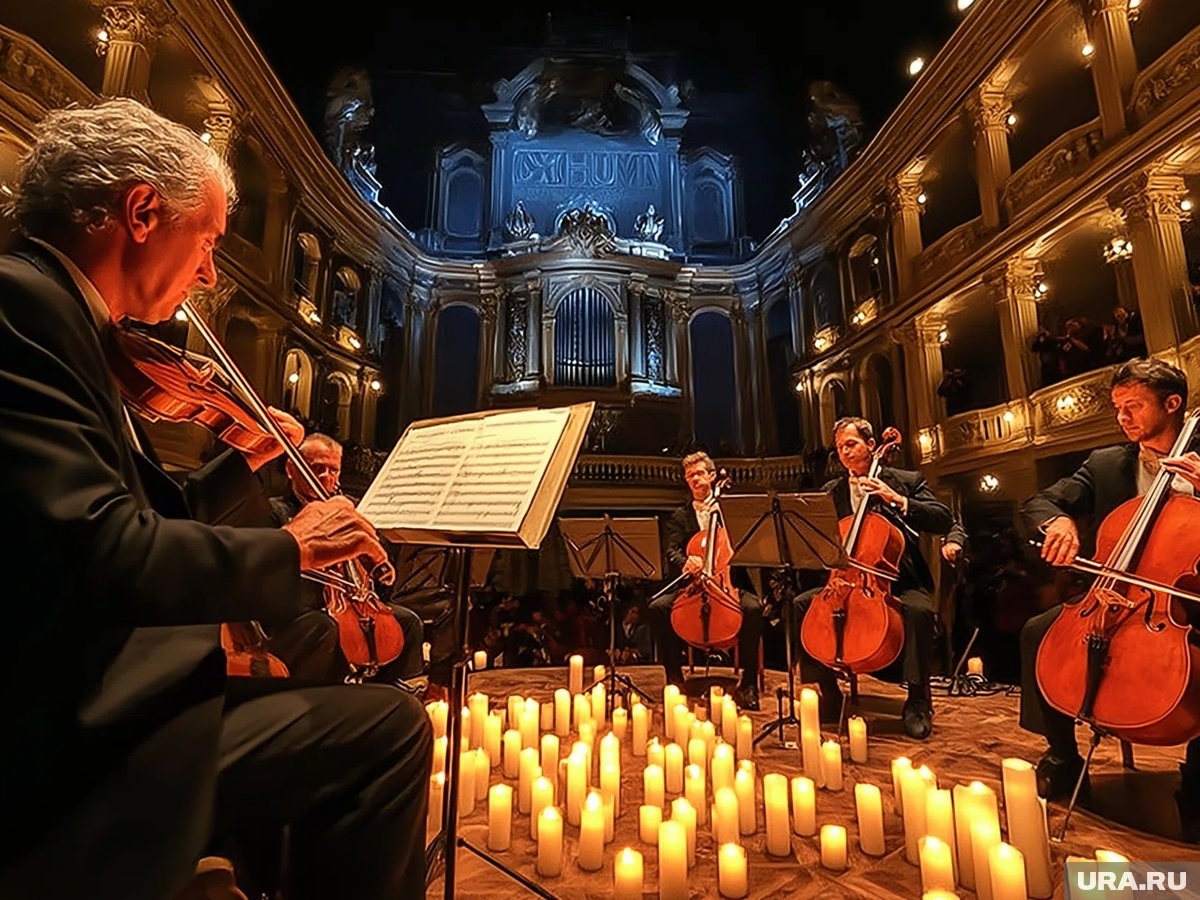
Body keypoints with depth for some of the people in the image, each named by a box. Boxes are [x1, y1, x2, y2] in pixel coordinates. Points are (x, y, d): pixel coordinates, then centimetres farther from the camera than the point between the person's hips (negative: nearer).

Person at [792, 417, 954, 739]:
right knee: (801, 604, -18)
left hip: (900, 582, -3)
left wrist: (898, 500, -20)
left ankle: (918, 701, -13)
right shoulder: (832, 491, 11)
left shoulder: (906, 481, 4)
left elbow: (944, 520, -8)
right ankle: (830, 693, -3)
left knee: (919, 610, -35)